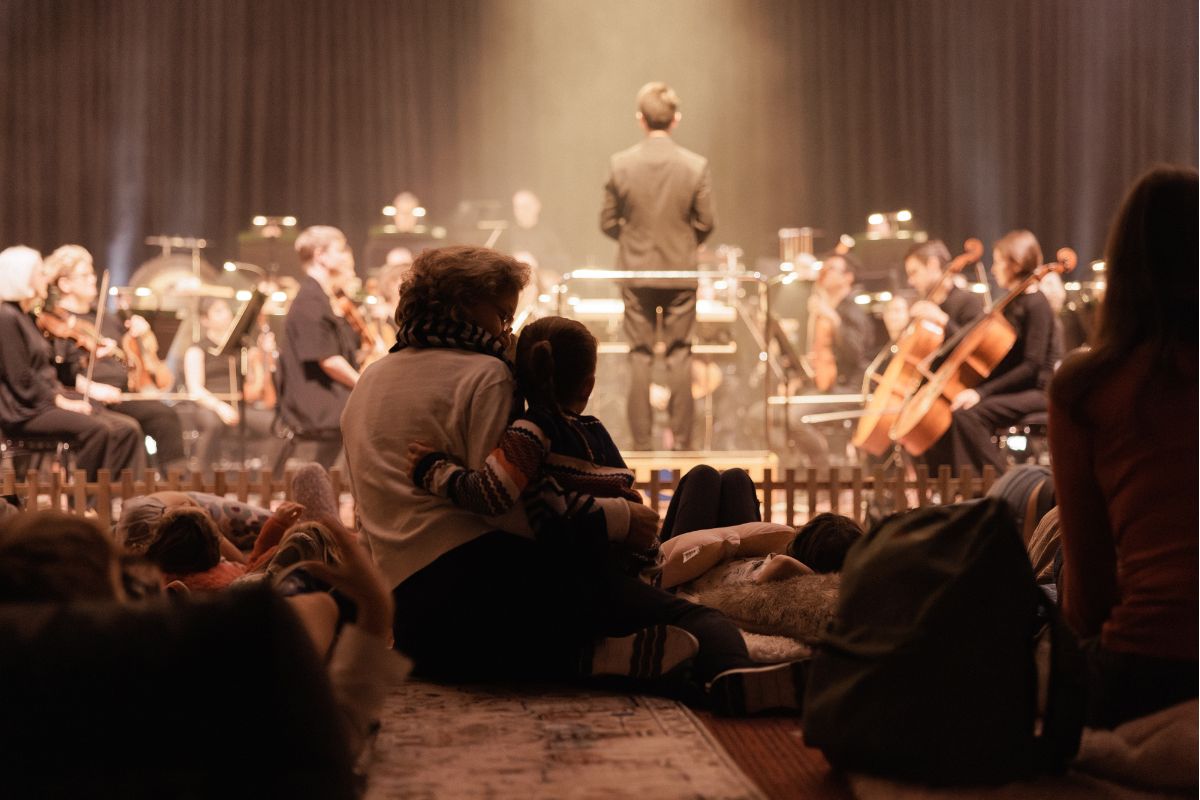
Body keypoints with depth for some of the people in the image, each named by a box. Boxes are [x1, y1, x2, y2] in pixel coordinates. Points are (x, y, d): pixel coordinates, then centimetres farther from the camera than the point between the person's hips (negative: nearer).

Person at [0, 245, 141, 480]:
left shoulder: (23, 316, 20)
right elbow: (21, 379, -16)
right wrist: (60, 400, -15)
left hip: (49, 401, 10)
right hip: (24, 410, -10)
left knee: (127, 428, -9)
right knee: (97, 429, -32)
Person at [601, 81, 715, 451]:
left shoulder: (620, 164, -9)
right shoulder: (696, 166, -9)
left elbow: (608, 222, -2)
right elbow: (704, 223, -4)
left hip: (635, 271, 0)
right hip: (681, 271, 0)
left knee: (640, 358, 6)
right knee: (680, 357, 7)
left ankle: (641, 444, 7)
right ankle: (681, 441, 8)